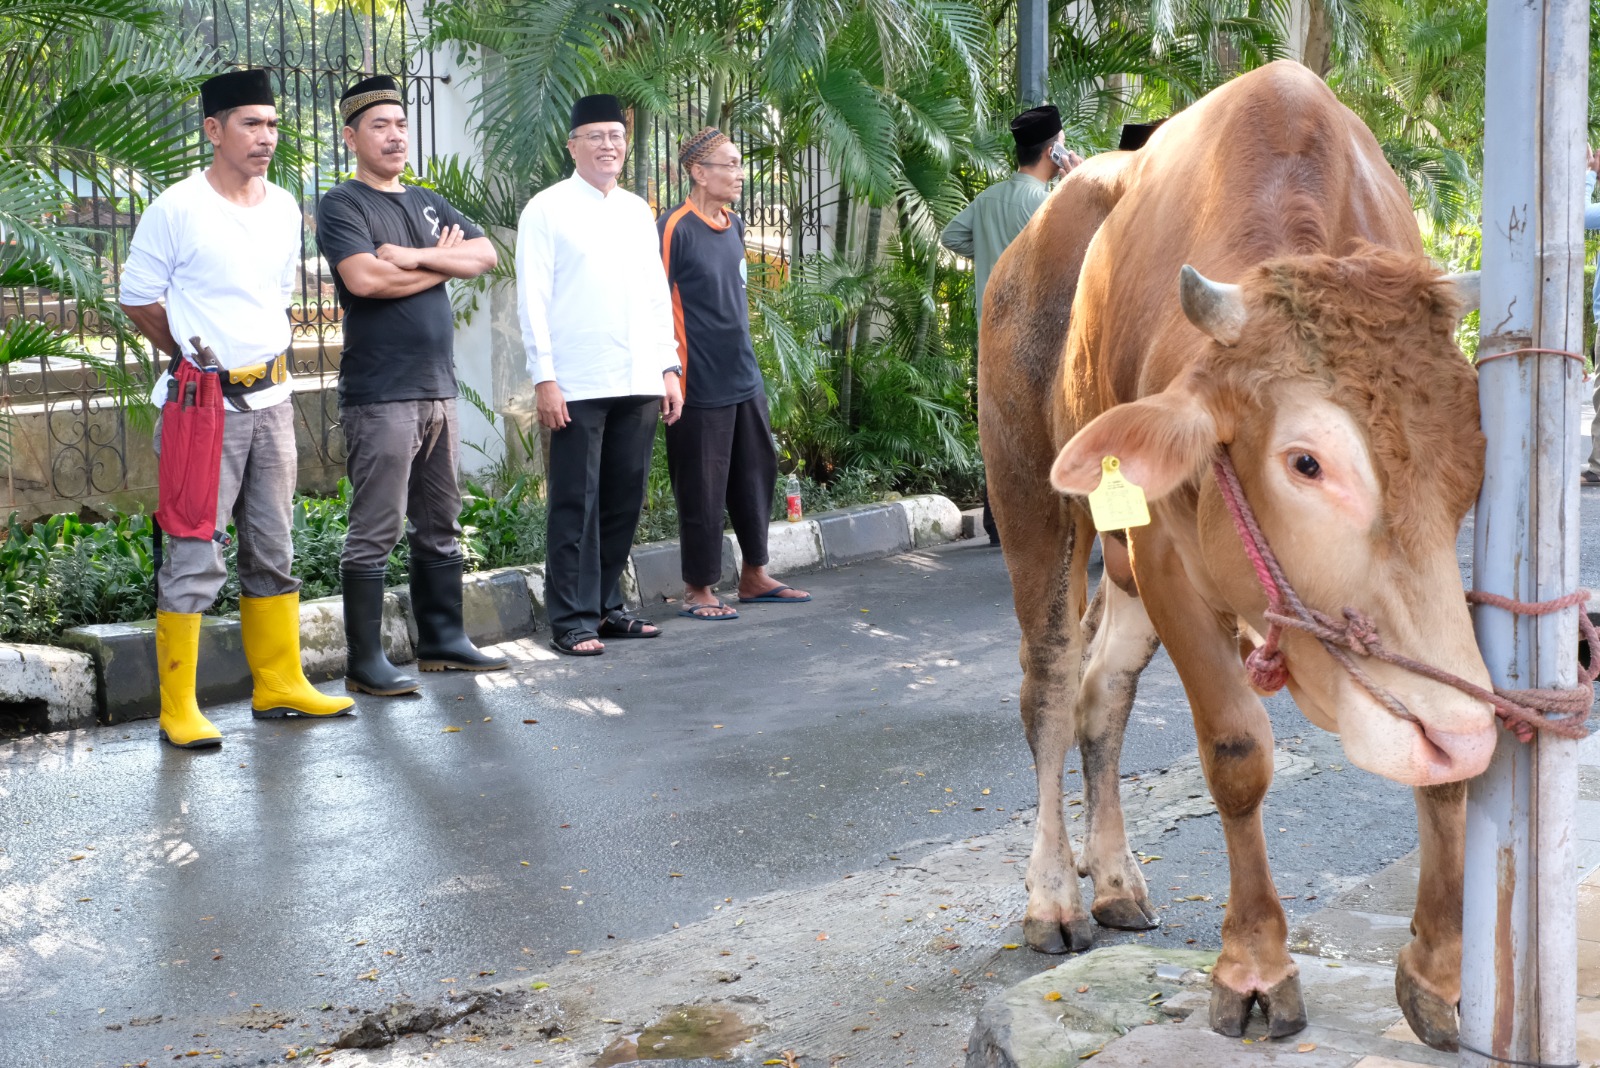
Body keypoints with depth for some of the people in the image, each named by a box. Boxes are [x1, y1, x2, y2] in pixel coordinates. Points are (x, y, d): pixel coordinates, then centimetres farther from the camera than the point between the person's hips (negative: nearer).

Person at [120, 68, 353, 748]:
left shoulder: (284, 209, 10)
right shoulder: (177, 208, -9)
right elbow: (138, 297, -2)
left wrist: (264, 357, 15)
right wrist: (196, 358, 3)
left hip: (270, 398, 7)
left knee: (272, 551, 13)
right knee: (196, 558, -6)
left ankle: (279, 685, 23)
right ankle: (178, 708, 0)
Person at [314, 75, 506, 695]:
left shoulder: (428, 204, 18)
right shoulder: (343, 205, -3)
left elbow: (485, 255, 5)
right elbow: (364, 278, -19)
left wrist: (415, 256, -10)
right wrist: (442, 263, -5)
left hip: (437, 389, 8)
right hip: (380, 394, -7)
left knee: (439, 527, 13)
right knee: (377, 532, -7)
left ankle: (442, 641, 22)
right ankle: (365, 663, -2)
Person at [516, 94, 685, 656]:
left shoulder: (639, 212, 17)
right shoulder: (547, 210, 0)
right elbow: (533, 299, -5)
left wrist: (670, 368, 12)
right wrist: (544, 378, -12)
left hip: (639, 383, 6)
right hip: (577, 387, -5)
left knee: (624, 502, 9)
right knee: (576, 504, -3)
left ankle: (606, 605, 20)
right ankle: (573, 621, 2)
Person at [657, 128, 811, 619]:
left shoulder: (734, 226, 11)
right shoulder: (675, 228, -12)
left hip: (744, 378, 8)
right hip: (701, 385, -8)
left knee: (756, 475, 13)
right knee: (702, 489, 0)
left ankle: (755, 576, 26)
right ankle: (698, 591, 11)